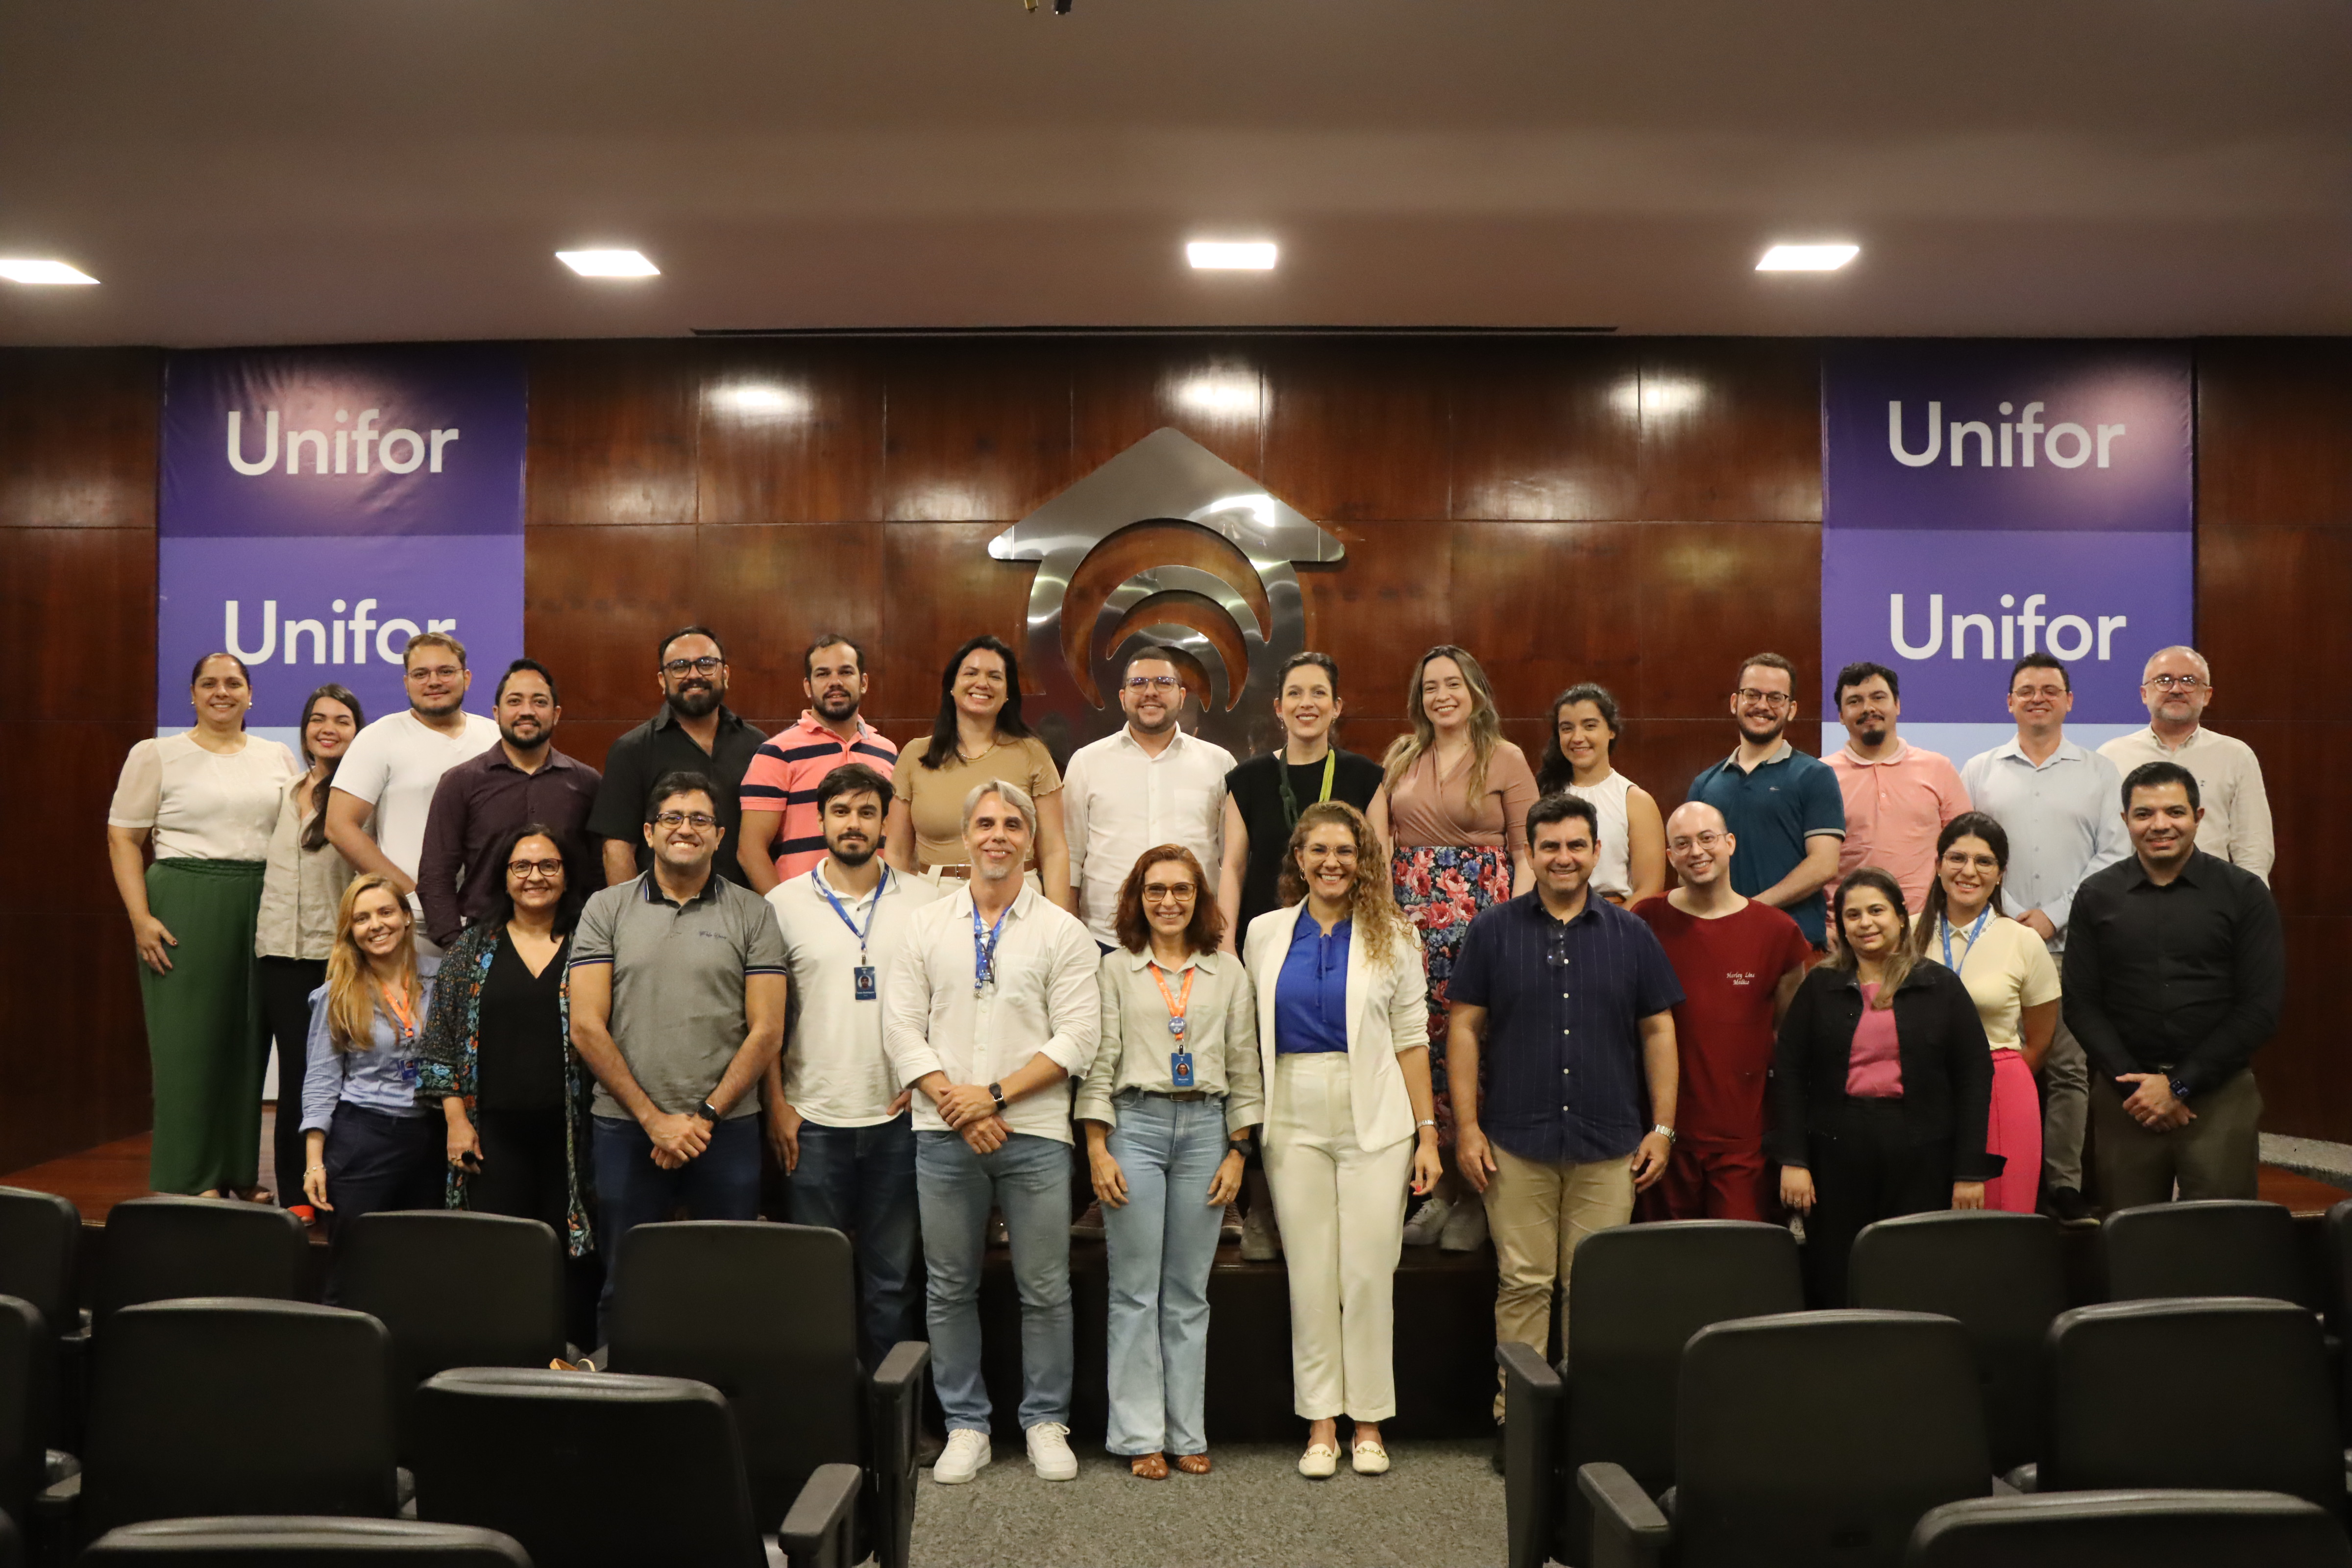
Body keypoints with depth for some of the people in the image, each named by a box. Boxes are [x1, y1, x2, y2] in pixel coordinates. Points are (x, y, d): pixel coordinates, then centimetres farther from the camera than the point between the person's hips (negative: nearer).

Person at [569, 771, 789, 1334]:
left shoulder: (752, 913, 4)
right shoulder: (607, 910, 6)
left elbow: (766, 1031, 0)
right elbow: (586, 1027, -1)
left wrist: (705, 1116, -8)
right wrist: (655, 1119, -7)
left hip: (728, 1129, 0)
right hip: (626, 1128, 0)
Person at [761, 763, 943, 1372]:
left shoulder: (924, 901, 3)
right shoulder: (785, 902, 3)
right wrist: (775, 1104, -1)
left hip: (898, 1115, 0)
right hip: (814, 1116, 0)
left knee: (893, 1275, 9)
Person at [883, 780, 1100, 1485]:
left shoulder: (1062, 932, 3)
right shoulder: (926, 926, 8)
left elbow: (1078, 1038, -5)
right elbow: (902, 1030, 2)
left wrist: (995, 1095, -12)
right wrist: (955, 1103, -9)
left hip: (1034, 1133, -1)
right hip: (944, 1135, 2)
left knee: (1045, 1288, 3)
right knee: (949, 1287, 8)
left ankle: (1046, 1421, 18)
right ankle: (965, 1425, 21)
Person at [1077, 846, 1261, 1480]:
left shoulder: (1228, 972, 10)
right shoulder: (1116, 969, 4)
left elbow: (1244, 1065, 10)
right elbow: (1098, 1060, 1)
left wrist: (1238, 1151, 5)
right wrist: (1097, 1149, -5)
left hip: (1206, 1127, 2)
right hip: (1135, 1123, -2)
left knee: (1189, 1291, 7)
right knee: (1136, 1290, 1)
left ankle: (1188, 1434, 15)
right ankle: (1140, 1436, 10)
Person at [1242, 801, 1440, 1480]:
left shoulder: (1390, 936, 4)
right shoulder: (1265, 934, 8)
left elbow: (1411, 1039, 4)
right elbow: (1251, 1036, 11)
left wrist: (1428, 1132, -1)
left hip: (1375, 1121, -1)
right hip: (1295, 1122, 1)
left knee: (1370, 1272, 0)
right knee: (1310, 1272, 4)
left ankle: (1369, 1421, 13)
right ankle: (1320, 1422, 14)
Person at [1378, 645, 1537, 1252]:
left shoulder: (1506, 758, 4)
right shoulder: (1401, 758, 14)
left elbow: (1526, 850, 0)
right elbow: (1381, 838, 11)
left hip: (1482, 912, -3)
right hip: (1411, 915, 3)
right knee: (1421, 1044, 1)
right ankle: (1439, 1189, 13)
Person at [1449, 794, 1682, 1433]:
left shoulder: (1630, 935, 8)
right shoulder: (1492, 932, 4)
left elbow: (1658, 1031, 10)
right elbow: (1464, 1027, 3)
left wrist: (1662, 1127, 5)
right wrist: (1467, 1125, -3)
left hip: (1608, 1142, 1)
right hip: (1516, 1141, -1)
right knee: (1523, 1283, 2)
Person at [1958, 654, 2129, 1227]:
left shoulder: (2099, 772, 10)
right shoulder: (1978, 772, 12)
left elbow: (2115, 855, 3)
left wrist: (2053, 916, -7)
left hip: (2074, 944, 0)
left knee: (2069, 1066, -3)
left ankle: (2064, 1185, 4)